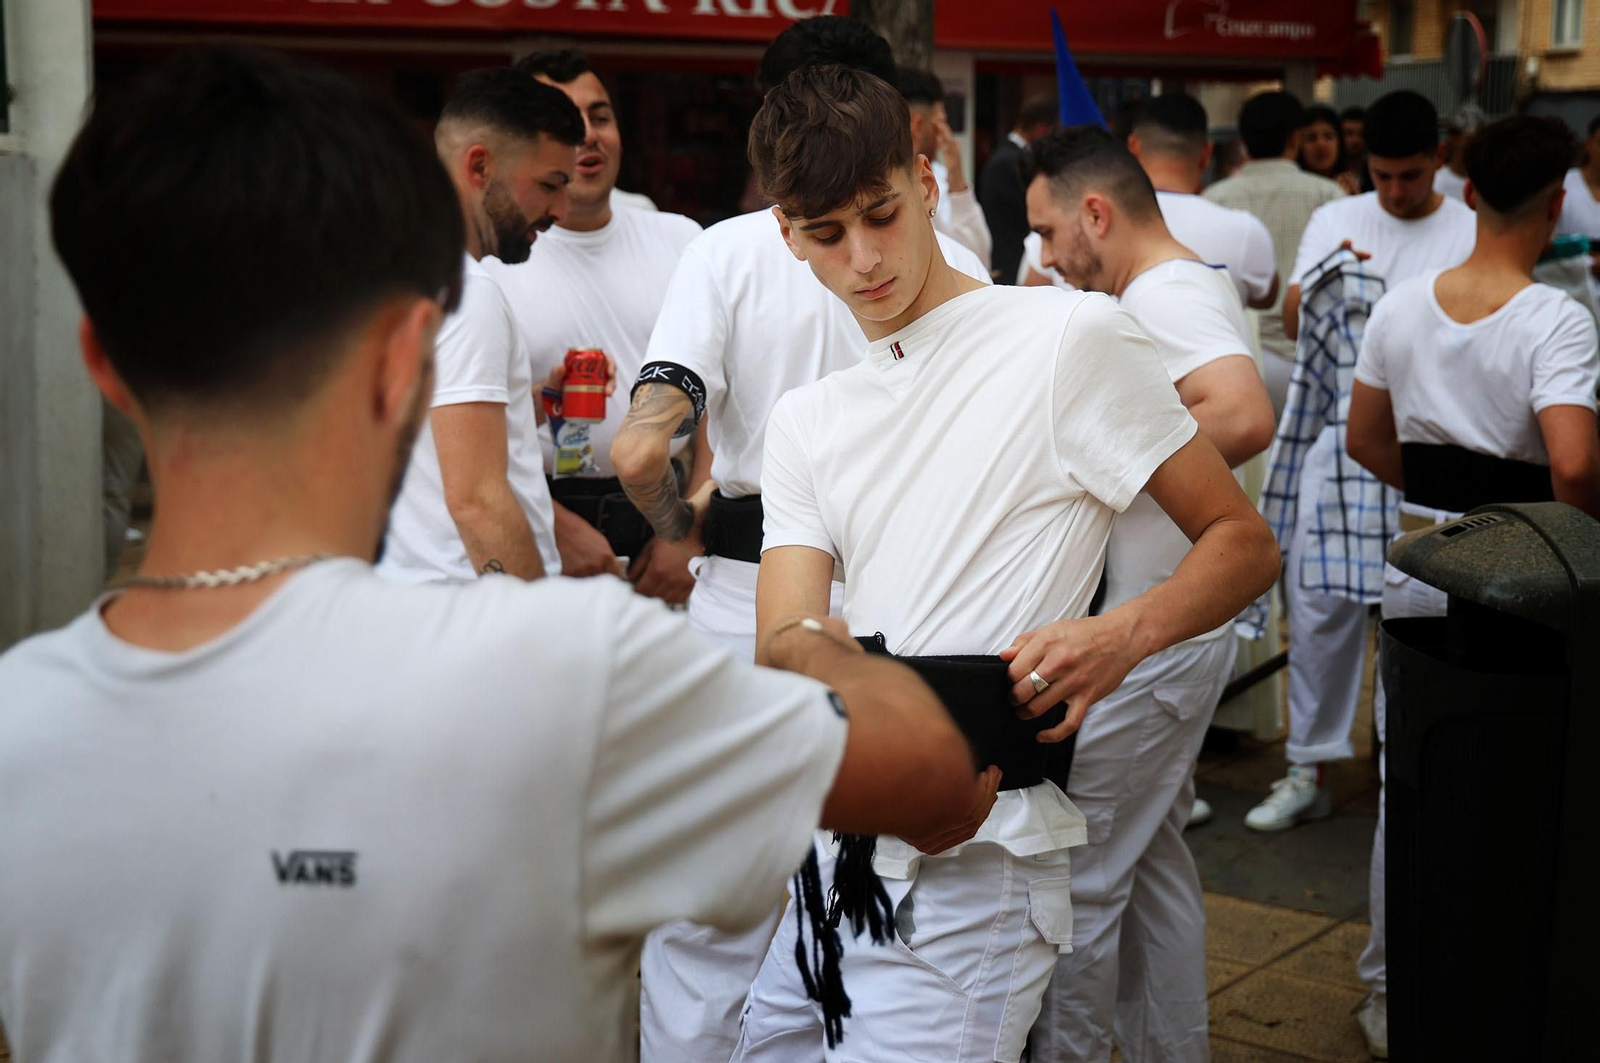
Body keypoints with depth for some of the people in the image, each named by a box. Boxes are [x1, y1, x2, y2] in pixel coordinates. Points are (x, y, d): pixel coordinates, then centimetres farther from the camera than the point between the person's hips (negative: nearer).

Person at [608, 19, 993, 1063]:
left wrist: (682, 525, 2)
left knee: (706, 921, 12)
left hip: (747, 601, -1)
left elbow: (640, 452, -17)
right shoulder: (952, 264, -3)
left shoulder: (727, 250, -8)